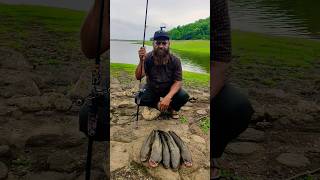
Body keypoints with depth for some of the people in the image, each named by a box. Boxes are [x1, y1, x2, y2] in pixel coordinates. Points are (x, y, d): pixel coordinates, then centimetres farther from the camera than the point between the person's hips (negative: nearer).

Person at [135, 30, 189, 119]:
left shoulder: (175, 60, -20)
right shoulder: (148, 58, -21)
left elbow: (178, 82, -19)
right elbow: (138, 77, -28)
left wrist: (168, 97, -36)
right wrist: (141, 61, -47)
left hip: (169, 89, 0)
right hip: (151, 88, 1)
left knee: (184, 96, -26)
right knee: (139, 99, -26)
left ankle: (172, 108, 7)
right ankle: (158, 104, 3)